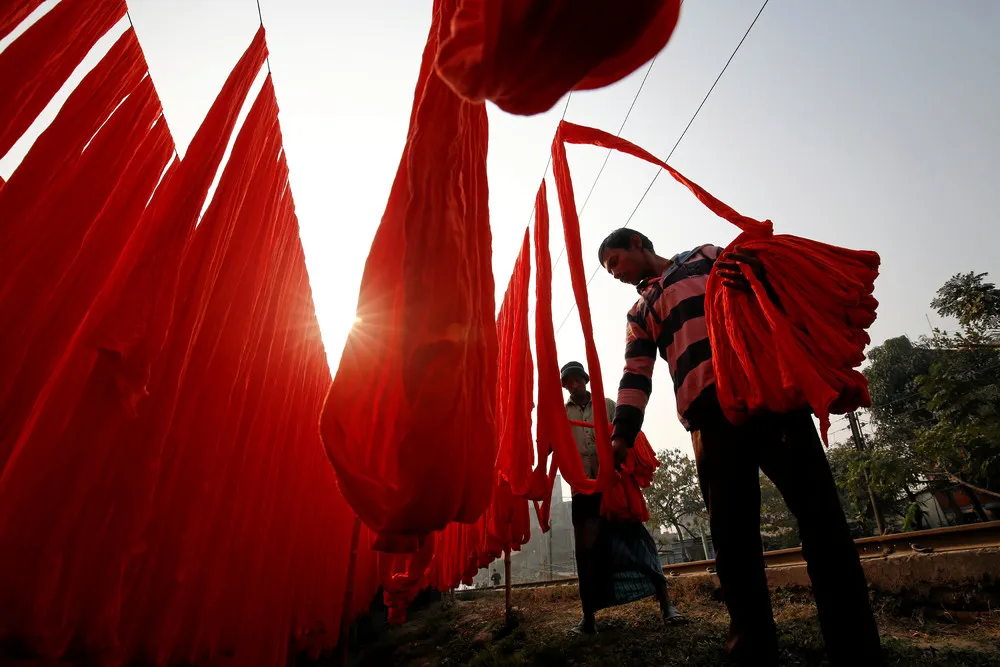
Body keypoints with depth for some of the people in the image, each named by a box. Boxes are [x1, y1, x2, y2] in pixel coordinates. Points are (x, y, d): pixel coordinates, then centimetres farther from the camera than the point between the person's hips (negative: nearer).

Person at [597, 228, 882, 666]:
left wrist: (761, 275, -12)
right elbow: (635, 376, 11)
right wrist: (623, 433, -4)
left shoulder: (707, 256, 21)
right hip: (710, 416, 2)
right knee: (731, 540, 0)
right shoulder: (639, 314, 25)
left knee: (819, 516, -5)